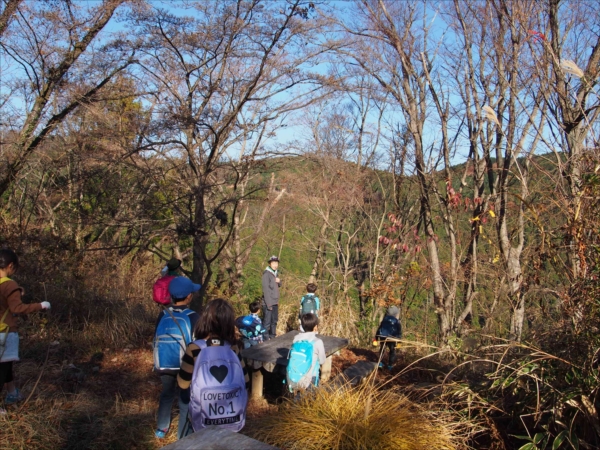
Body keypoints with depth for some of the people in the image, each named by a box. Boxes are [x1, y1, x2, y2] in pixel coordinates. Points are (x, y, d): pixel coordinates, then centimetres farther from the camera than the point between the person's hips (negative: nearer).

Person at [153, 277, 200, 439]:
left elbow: (156, 341, 7)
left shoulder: (163, 315, -5)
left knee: (167, 394, 27)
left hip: (164, 364, 4)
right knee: (186, 401, 12)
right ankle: (183, 437, 19)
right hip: (186, 365, -4)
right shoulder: (193, 317, -16)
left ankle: (161, 429, 37)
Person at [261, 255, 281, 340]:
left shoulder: (276, 273, 12)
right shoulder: (266, 274, -12)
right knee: (267, 322, -6)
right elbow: (266, 289, -17)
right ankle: (266, 339, -1)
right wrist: (268, 303, -20)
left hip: (275, 302, 8)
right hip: (268, 303, -8)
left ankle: (272, 337, 26)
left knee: (274, 321, 16)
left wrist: (279, 281, -2)